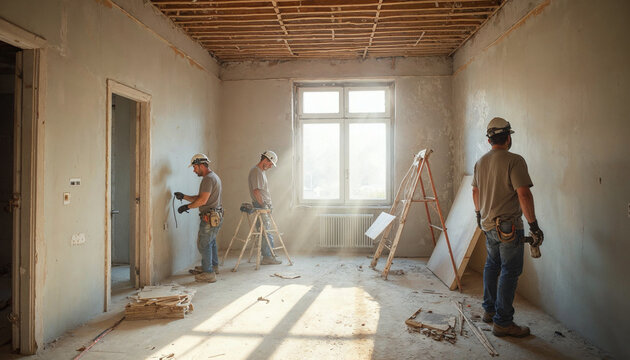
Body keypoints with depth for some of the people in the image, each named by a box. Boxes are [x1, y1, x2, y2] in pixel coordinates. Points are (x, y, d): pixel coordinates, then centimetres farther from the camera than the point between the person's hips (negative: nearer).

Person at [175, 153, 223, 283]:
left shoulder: (208, 178, -17)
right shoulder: (214, 176, 17)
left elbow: (202, 200, -25)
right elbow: (199, 197, 18)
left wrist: (187, 206, -14)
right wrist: (183, 196, 10)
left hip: (210, 218, -11)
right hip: (216, 217, 11)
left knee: (204, 244, -2)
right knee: (211, 242, 24)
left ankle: (209, 273, 4)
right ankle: (214, 266, 39)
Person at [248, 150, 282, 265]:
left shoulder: (261, 171, 18)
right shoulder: (256, 172, -14)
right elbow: (256, 191, -21)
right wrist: (263, 206, -18)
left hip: (265, 206, 10)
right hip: (261, 206, -10)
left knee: (266, 232, 12)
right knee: (267, 233, -7)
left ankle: (269, 256, 18)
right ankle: (268, 257, -2)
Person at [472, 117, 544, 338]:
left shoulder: (481, 162, 9)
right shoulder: (514, 161, -15)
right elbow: (523, 194, -20)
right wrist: (534, 225, -15)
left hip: (488, 225, 8)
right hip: (508, 226, -7)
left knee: (492, 266, 20)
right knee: (509, 272, 0)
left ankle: (489, 310, 32)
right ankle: (502, 322, 6)